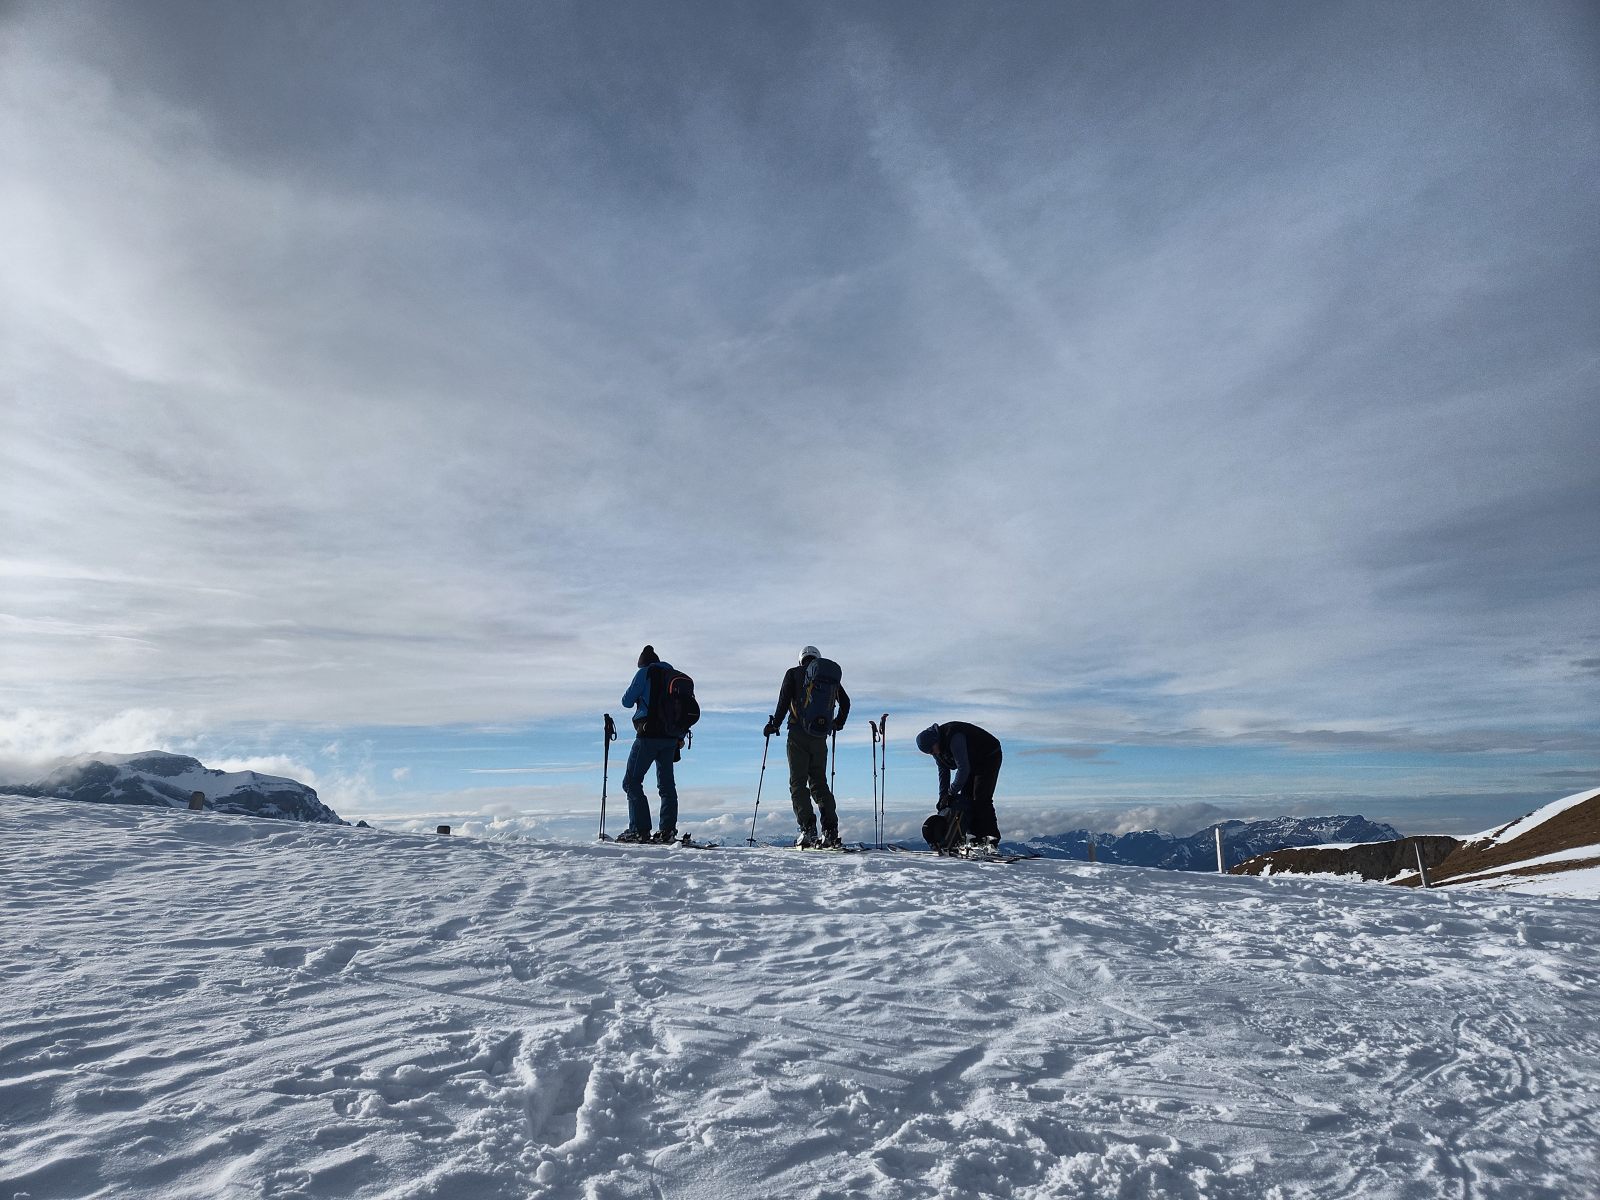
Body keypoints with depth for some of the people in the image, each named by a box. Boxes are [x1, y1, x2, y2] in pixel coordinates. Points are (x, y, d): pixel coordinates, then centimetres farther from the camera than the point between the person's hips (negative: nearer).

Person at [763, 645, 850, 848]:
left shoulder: (793, 673, 5)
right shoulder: (832, 676, 16)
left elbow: (784, 701, -6)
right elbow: (846, 702, 20)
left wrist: (774, 725, 3)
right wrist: (838, 724, 34)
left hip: (798, 735, -4)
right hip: (820, 737, 4)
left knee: (798, 782, 1)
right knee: (819, 782, 12)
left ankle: (808, 828, -14)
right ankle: (831, 832, 4)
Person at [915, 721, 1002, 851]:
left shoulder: (953, 738, -34)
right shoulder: (937, 746, -5)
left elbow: (963, 769, -33)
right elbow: (943, 772, 4)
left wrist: (952, 792, -25)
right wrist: (943, 796, -4)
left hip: (990, 756, -9)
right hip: (972, 762, 9)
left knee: (981, 799, -16)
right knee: (966, 798, 1)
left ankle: (992, 839, -14)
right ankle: (975, 836, 4)